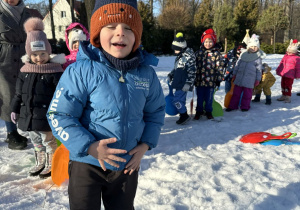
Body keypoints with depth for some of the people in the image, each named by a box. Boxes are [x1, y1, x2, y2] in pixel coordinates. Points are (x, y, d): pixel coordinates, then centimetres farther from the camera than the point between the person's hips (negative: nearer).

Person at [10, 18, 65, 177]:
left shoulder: (54, 71, -13)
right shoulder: (25, 70, 4)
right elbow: (19, 92, 11)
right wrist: (15, 109, 12)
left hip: (46, 115, -6)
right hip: (28, 114, 6)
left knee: (49, 141, 9)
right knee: (36, 142, 20)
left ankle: (50, 165, 27)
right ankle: (40, 163, 38)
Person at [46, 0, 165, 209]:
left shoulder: (147, 73, -6)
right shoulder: (81, 71, -18)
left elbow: (156, 111, 7)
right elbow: (59, 116, -15)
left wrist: (146, 144, -3)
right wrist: (89, 147, -23)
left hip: (129, 163, 4)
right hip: (87, 162, -3)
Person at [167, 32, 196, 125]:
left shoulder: (188, 56, -15)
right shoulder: (179, 56, 15)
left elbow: (192, 71, -19)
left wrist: (188, 83, -23)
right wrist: (171, 75, 17)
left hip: (183, 84, -9)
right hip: (179, 83, 9)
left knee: (177, 100, -12)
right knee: (181, 100, 14)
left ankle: (184, 115, 1)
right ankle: (183, 116, 24)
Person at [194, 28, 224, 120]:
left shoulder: (216, 53, -1)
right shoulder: (198, 53, 6)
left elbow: (220, 67, -1)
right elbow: (194, 65, 11)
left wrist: (219, 79, -4)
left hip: (211, 81, -2)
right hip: (199, 80, 2)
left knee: (209, 98, 9)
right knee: (199, 97, 12)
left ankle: (208, 111, 26)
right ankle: (199, 111, 27)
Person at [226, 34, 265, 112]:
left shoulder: (258, 57, 0)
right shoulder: (243, 54, 6)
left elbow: (259, 69, 3)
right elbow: (237, 65, 12)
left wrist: (258, 79, 3)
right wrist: (234, 74, 11)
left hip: (249, 79, -2)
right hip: (239, 77, 3)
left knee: (247, 93, 6)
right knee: (236, 92, 6)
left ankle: (245, 106, 19)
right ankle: (232, 105, 14)